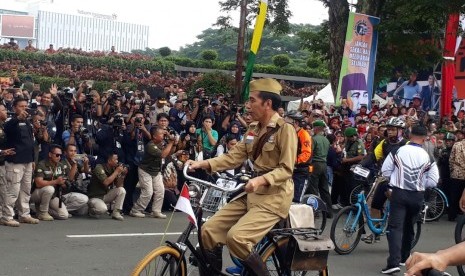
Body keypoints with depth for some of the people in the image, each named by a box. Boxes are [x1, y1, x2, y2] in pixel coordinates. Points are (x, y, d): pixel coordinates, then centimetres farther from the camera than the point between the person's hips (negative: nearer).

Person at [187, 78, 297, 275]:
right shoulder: (254, 128, 12)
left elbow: (286, 169, -17)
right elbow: (235, 156, 7)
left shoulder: (285, 129, -12)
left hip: (273, 197, -8)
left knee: (236, 237, -26)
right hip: (252, 194, 8)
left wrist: (261, 179, -33)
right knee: (209, 230, -4)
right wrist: (203, 164, -5)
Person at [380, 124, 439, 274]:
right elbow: (433, 181, -4)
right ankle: (404, 257, 33)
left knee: (395, 227, -5)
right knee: (409, 227, 20)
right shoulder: (428, 157, -5)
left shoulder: (397, 152, -6)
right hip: (417, 196, 2)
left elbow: (385, 171, 0)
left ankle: (394, 262, -19)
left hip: (399, 193, -2)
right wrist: (419, 182, 12)